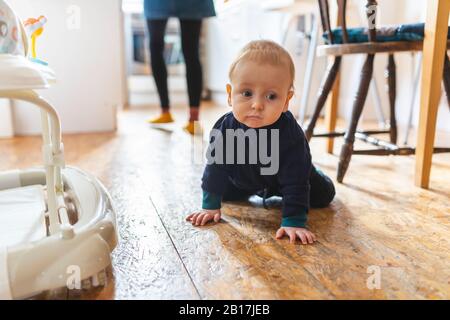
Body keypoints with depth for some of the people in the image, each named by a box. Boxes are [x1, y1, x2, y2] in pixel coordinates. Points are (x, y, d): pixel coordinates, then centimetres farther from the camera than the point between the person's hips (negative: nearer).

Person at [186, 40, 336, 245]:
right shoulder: (224, 128, -34)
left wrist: (294, 222, -46)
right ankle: (258, 191, 43)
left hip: (282, 178, -2)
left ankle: (312, 173, 41)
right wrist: (210, 206, -22)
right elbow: (215, 167, -22)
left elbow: (295, 182, -40)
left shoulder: (289, 133, -43)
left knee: (323, 196, 8)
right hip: (245, 179, 2)